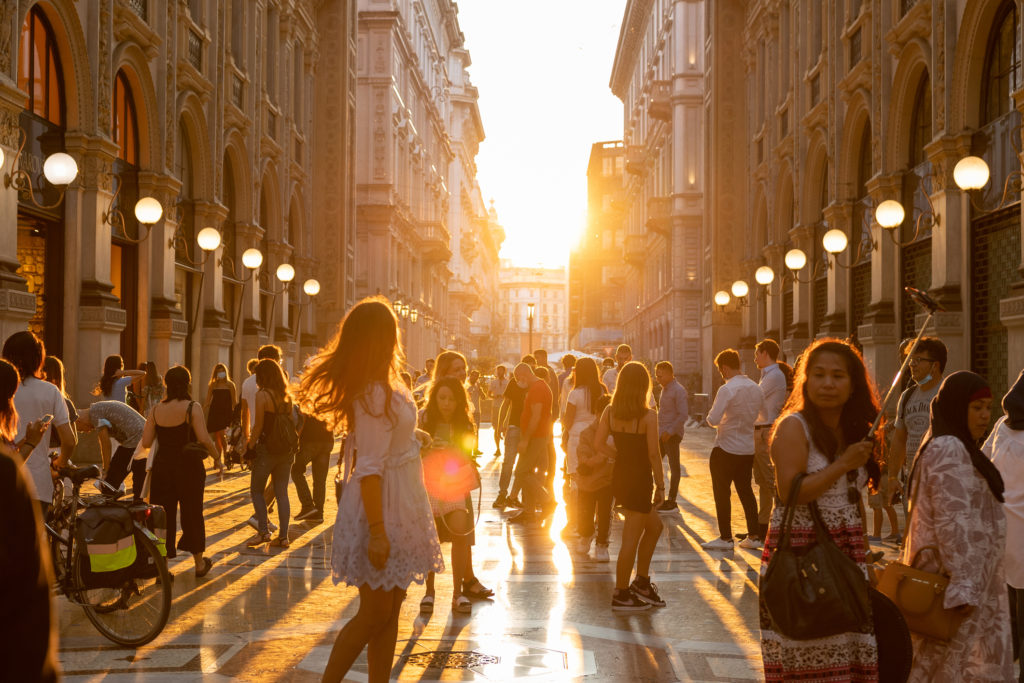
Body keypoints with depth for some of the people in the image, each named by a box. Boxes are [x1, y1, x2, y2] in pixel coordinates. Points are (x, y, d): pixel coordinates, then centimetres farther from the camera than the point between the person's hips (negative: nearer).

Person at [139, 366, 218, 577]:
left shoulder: (156, 410, 1)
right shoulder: (192, 408, -11)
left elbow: (146, 442, 0)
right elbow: (204, 439, -18)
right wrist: (216, 455, -2)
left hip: (162, 466, 3)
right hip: (189, 467, -3)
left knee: (163, 515, 8)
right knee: (192, 514, 11)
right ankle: (199, 563, 25)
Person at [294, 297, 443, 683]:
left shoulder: (383, 388, 9)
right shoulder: (376, 394, -20)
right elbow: (369, 469, -24)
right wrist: (377, 530, -26)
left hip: (397, 509, 10)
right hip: (380, 510, -10)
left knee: (391, 610, 12)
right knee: (374, 613, -2)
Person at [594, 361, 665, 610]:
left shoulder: (610, 412, 0)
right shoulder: (649, 416, -14)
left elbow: (597, 445, -2)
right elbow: (653, 454, -14)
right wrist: (660, 486, -6)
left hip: (619, 477, 7)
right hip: (640, 480, -7)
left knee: (654, 526, 23)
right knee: (631, 539, 1)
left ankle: (642, 582, 27)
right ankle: (621, 595, 9)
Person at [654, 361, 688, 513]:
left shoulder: (679, 390, -13)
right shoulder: (664, 389, 15)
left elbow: (683, 415, -18)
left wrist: (670, 431, -21)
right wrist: (659, 432, 17)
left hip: (672, 434, -9)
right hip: (662, 433, 9)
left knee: (674, 466, -1)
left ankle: (671, 501, 3)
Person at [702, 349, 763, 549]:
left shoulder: (727, 390, -18)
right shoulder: (756, 389, 5)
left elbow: (713, 420, -20)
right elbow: (759, 416, 12)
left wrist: (712, 414, 2)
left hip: (726, 448, -7)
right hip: (748, 448, 7)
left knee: (722, 493, 3)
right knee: (745, 491, 15)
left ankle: (725, 538, 5)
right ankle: (754, 536, 16)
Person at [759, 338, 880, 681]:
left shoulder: (857, 430, 13)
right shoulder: (794, 426, -6)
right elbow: (790, 492, -17)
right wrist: (843, 464, -15)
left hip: (847, 551, 6)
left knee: (847, 655, 1)